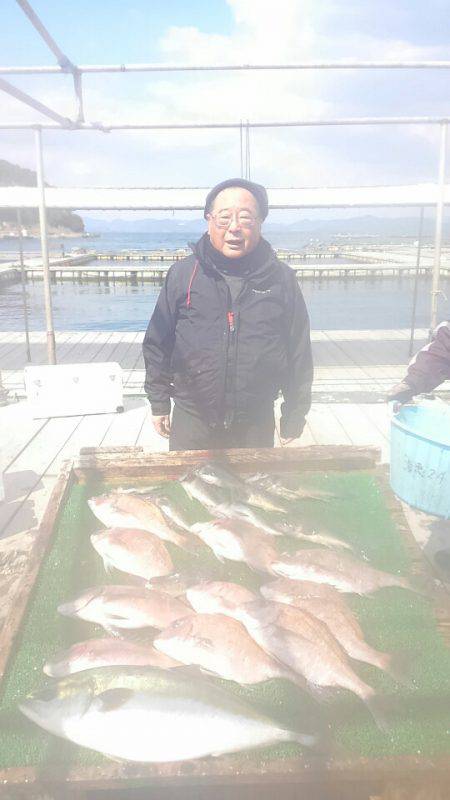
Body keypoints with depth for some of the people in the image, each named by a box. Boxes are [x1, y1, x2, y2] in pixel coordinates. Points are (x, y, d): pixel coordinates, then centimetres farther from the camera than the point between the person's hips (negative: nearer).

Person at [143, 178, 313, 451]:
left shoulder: (281, 279, -3)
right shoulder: (182, 274, -3)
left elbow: (299, 354, 2)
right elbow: (158, 344, 4)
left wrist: (294, 418, 4)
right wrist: (159, 403, 5)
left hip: (256, 424, 1)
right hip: (191, 422, 0)